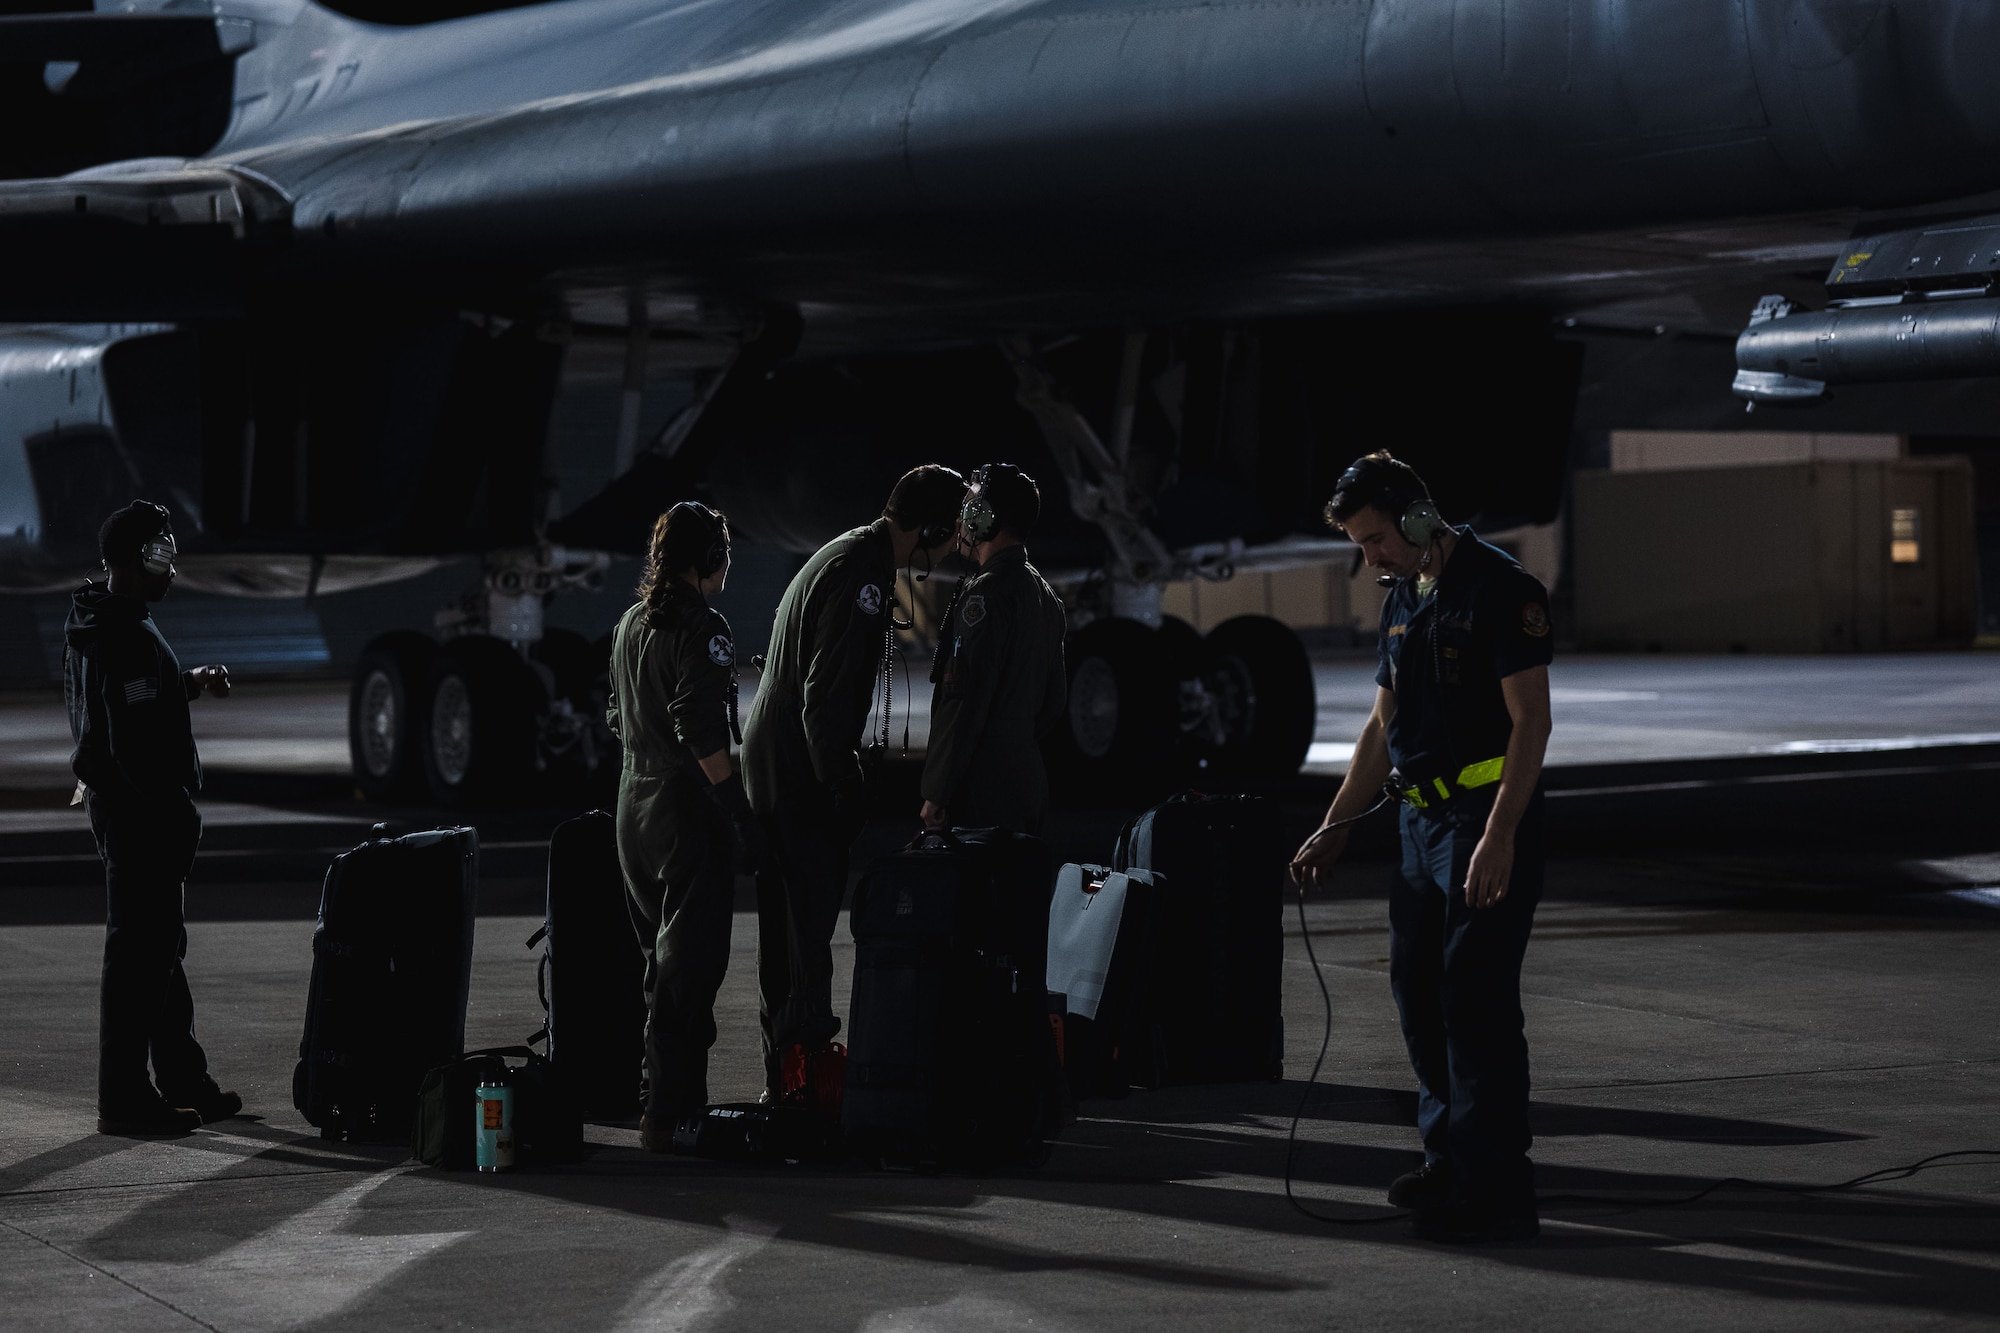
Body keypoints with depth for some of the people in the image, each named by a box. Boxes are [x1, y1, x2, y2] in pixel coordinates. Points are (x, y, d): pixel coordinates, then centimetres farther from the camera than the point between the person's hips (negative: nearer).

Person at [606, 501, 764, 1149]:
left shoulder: (630, 624, 12)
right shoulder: (703, 628, -14)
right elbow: (702, 734, -20)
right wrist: (738, 808, -16)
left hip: (634, 799, 9)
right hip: (688, 806, -9)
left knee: (663, 958, 15)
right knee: (690, 964, -6)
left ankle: (679, 1099, 21)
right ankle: (668, 1114, -9)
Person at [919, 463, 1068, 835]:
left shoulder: (986, 592, -14)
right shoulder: (1043, 592, 15)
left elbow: (965, 700, -20)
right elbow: (1055, 697, 21)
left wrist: (937, 793, -18)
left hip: (981, 791, -10)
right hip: (1027, 784, 10)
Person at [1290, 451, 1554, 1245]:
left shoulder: (1499, 589, -12)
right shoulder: (1403, 599, 15)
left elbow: (1530, 719, -17)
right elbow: (1383, 726, 22)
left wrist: (1499, 837, -24)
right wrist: (1334, 828, 18)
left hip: (1488, 819, -9)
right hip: (1423, 818, 9)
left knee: (1476, 1000, -11)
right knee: (1418, 991, 12)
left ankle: (1495, 1193, -9)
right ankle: (1450, 1163, 25)